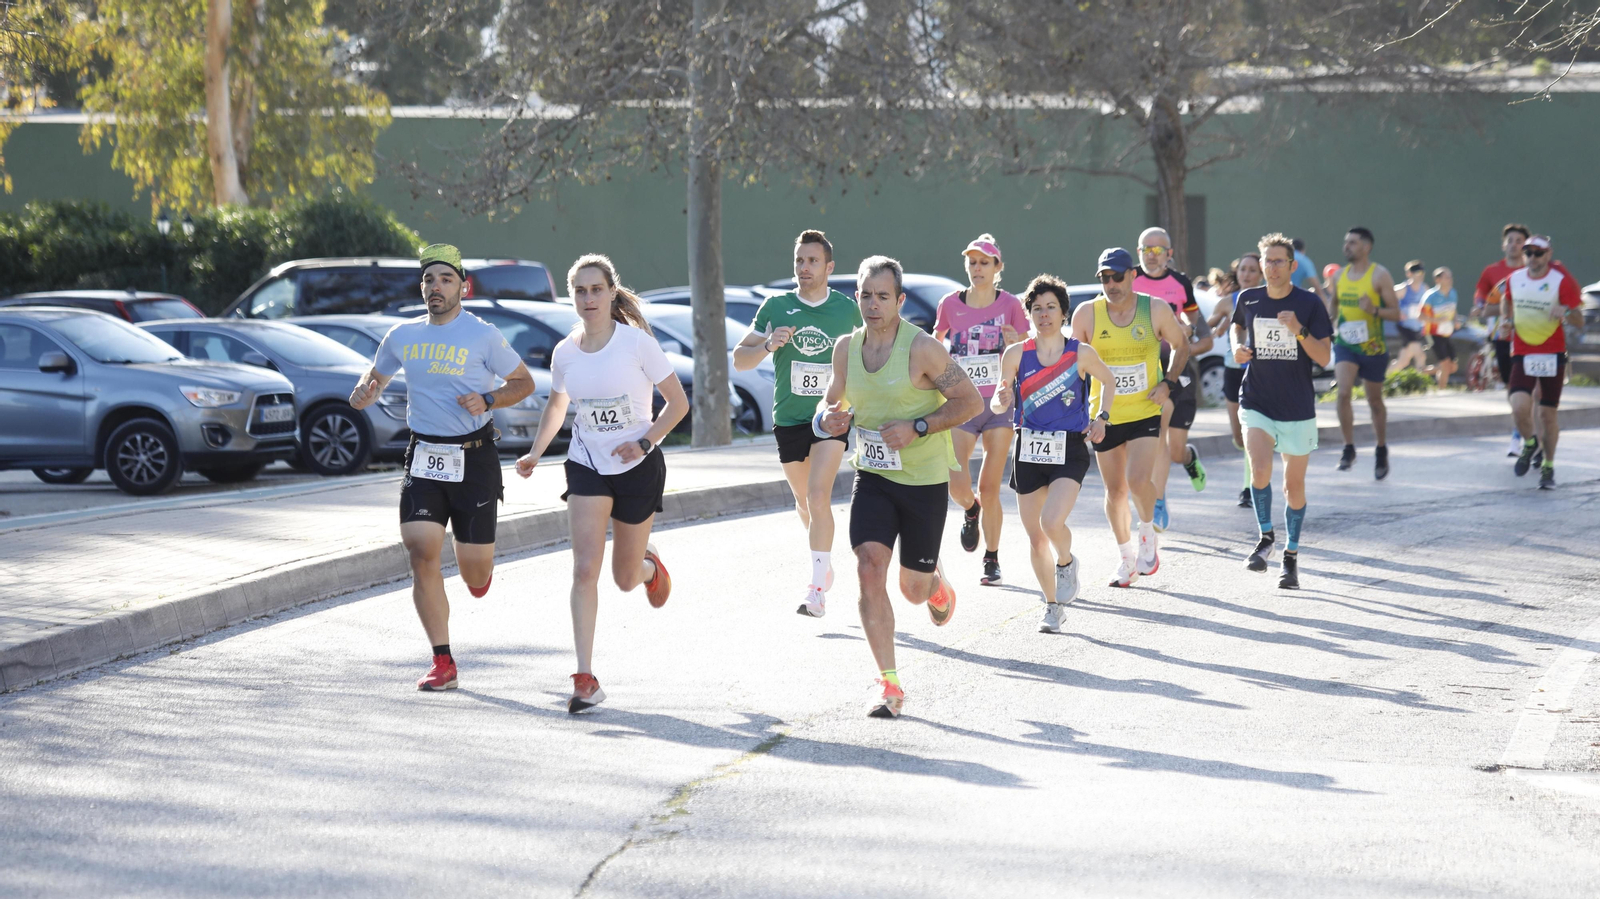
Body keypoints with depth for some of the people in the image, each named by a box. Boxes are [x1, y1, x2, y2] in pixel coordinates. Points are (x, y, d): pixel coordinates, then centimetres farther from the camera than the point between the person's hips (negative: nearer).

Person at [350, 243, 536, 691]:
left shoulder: (482, 335, -4)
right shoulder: (403, 336, 7)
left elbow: (524, 382, 5)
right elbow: (377, 374, 22)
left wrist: (487, 400, -13)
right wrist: (365, 392, -1)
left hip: (474, 458, -3)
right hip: (423, 458, 3)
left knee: (473, 571, -1)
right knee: (421, 552, -13)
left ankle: (481, 567, 42)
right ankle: (443, 663, -6)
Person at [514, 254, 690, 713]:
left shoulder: (636, 341, -13)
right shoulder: (565, 352, -2)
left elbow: (678, 402, -7)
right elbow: (556, 405, 18)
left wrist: (644, 442, -19)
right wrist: (536, 453, 6)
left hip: (637, 467, -2)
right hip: (586, 466, 2)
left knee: (625, 579, 9)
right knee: (585, 570, -14)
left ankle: (651, 566, 49)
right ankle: (585, 679, -14)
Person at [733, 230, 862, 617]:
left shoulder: (847, 309, -1)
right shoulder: (776, 308, -1)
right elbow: (739, 359, 1)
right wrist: (769, 345, -18)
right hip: (789, 420, 3)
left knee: (818, 495, -19)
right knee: (803, 501, 15)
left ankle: (818, 588, -20)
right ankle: (825, 564, 41)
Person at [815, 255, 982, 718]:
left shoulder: (922, 349, -16)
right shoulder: (846, 348, 0)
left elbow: (971, 401, -12)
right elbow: (832, 399, 16)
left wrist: (917, 428, -22)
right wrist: (827, 419, -8)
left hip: (924, 480, -3)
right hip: (872, 476, 3)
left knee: (914, 589, 6)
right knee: (869, 572, -15)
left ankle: (935, 582, 47)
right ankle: (890, 686, -11)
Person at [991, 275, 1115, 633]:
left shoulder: (1081, 354, -4)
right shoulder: (1016, 354, -1)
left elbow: (1108, 381, 15)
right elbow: (997, 404, 2)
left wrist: (1101, 419, 3)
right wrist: (1002, 400, -21)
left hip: (1069, 451, -2)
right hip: (1029, 451, 3)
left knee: (1052, 522, -23)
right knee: (1035, 536, 7)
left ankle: (1066, 562, 12)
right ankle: (1052, 606, 27)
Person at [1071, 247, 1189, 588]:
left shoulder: (1156, 310, -7)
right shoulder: (1087, 313, -6)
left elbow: (1181, 345, 9)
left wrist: (1168, 383, -4)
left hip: (1146, 412, -2)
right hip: (1105, 416, 2)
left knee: (1138, 480, -20)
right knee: (1115, 490, 8)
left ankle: (1148, 534, 9)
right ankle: (1126, 557, 28)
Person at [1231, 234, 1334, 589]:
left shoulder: (1310, 303, -6)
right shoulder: (1248, 299, 1)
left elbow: (1324, 357, -8)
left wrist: (1299, 331, -23)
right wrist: (1238, 346, 2)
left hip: (1298, 408, -1)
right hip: (1257, 403, 1)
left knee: (1294, 485, 7)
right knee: (1260, 470, -21)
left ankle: (1291, 555, 23)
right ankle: (1266, 536, 1)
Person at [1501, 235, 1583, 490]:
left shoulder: (1562, 281, -8)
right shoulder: (1513, 279, 3)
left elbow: (1579, 322, -9)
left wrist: (1566, 312, -30)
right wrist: (1505, 319, 9)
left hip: (1552, 354, -2)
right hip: (1522, 354, 2)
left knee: (1548, 413, 3)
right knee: (1519, 407, -17)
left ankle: (1548, 467, 21)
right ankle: (1530, 444, 16)